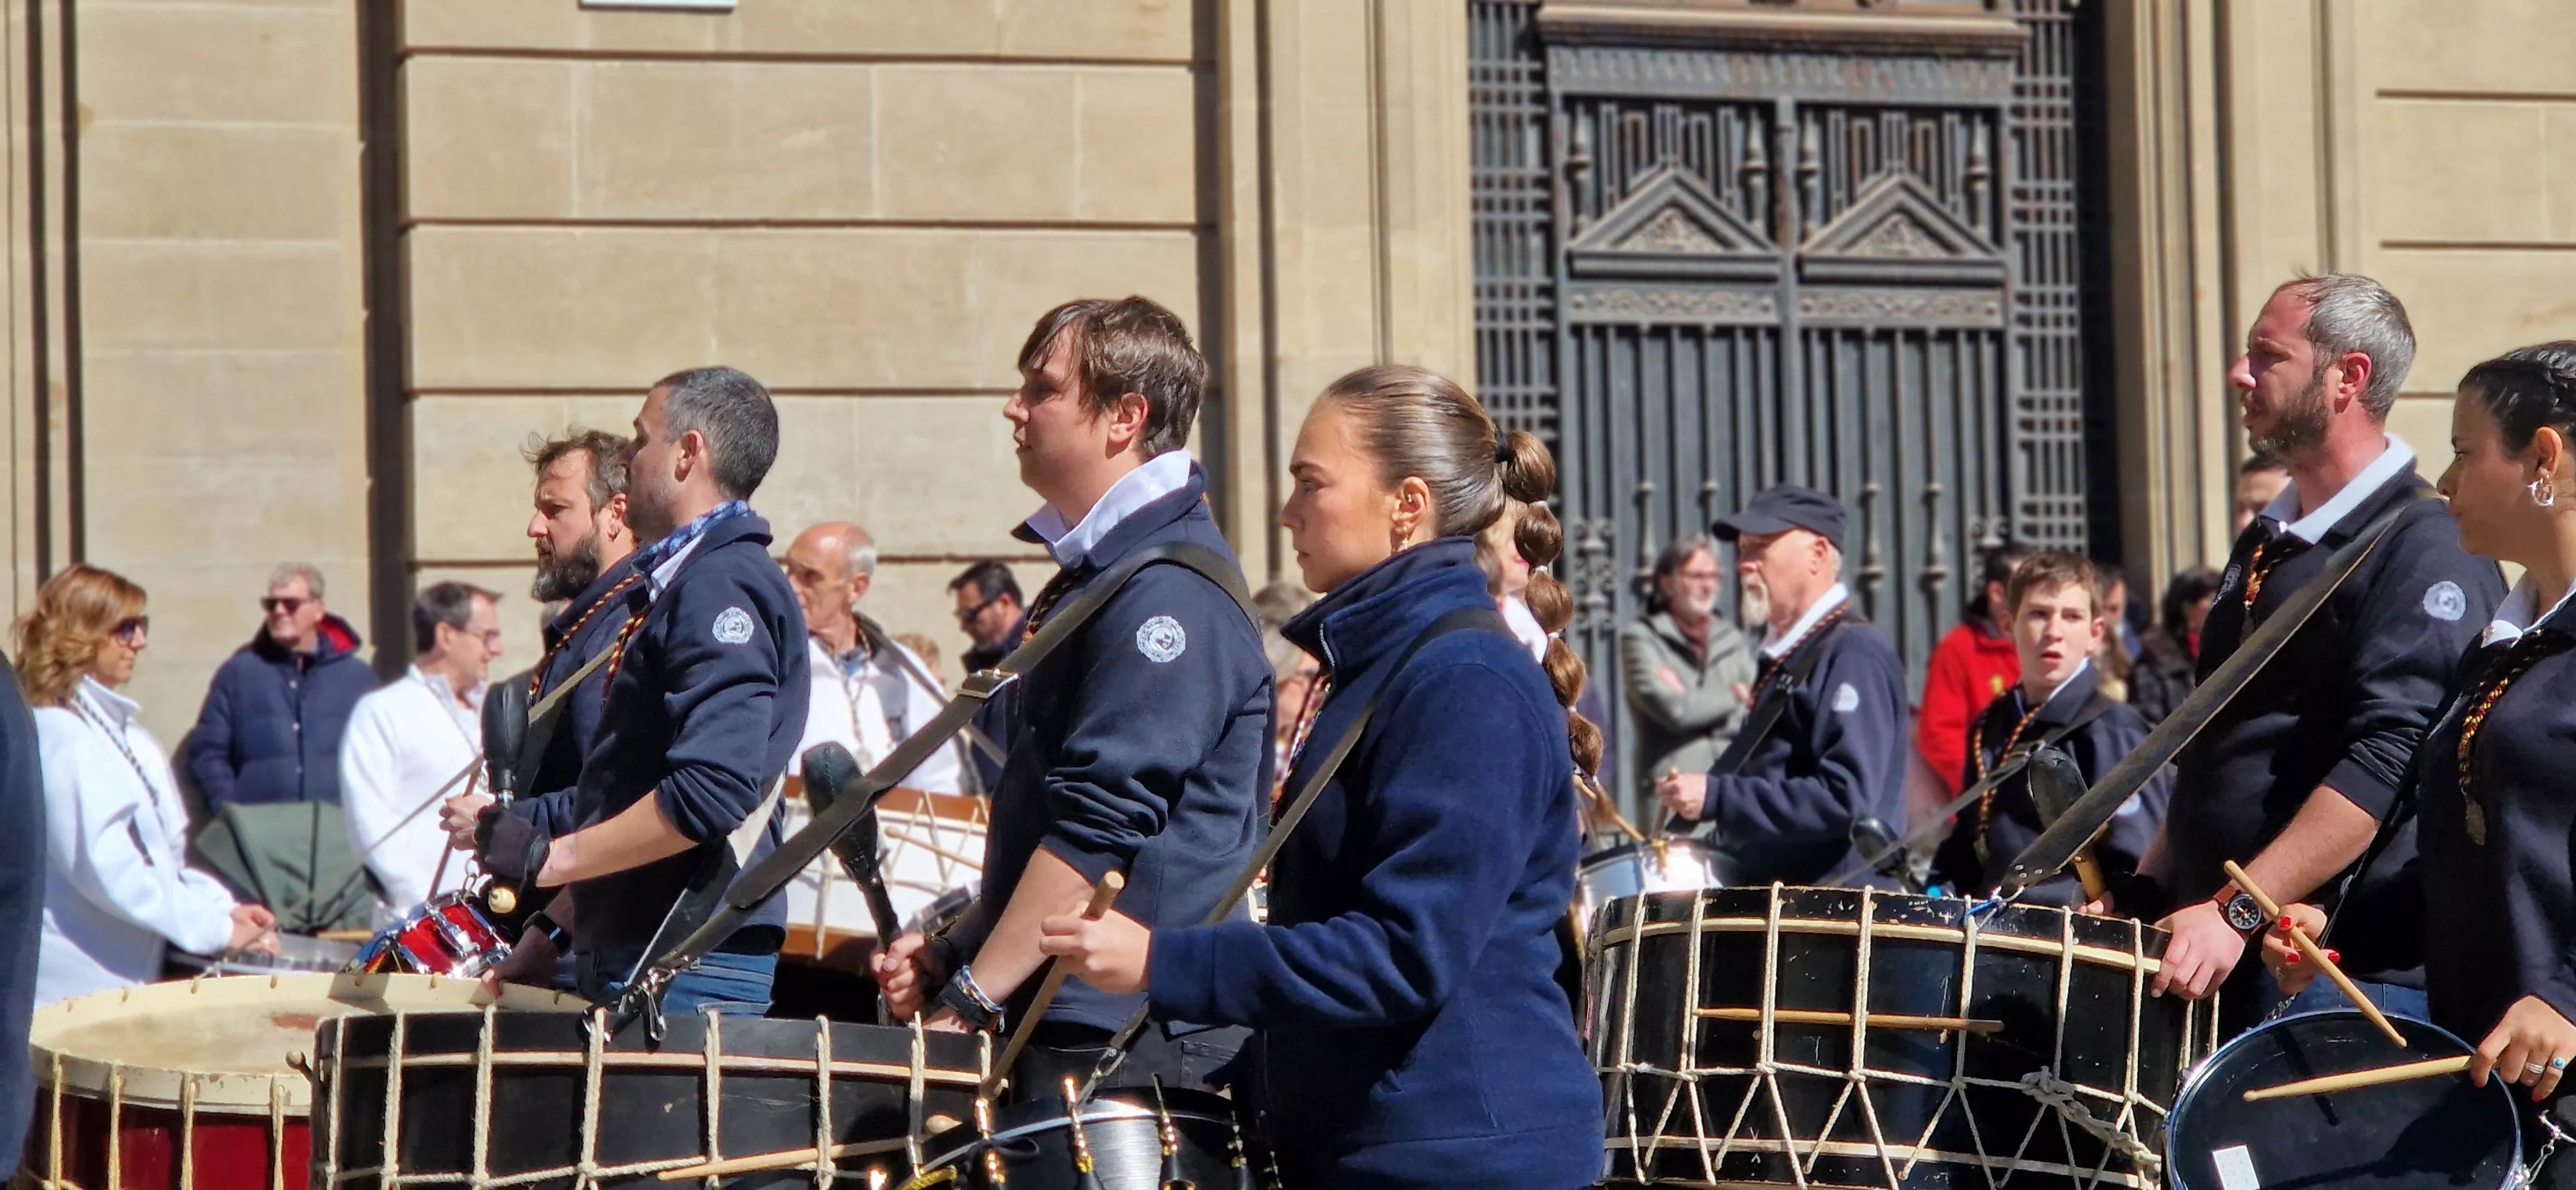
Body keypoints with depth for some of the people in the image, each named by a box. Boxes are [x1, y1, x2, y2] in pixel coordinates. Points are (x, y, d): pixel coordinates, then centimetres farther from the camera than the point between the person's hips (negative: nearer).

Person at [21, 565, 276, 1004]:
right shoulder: (63, 738, -14)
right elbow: (106, 868, -21)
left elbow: (158, 855, 20)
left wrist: (223, 908, 6)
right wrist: (216, 930, -18)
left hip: (118, 980, 9)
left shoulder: (111, 726, 16)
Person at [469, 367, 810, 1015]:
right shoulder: (673, 584, 20)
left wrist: (552, 858, -18)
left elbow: (711, 794, -25)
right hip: (627, 958, 10)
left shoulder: (725, 586, -13)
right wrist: (554, 929, 21)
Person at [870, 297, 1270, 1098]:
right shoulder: (1096, 573, 18)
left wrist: (970, 998, -20)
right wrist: (954, 950, 12)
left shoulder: (1171, 589, -15)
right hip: (1065, 1030, 10)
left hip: (1131, 1042, -10)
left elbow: (1104, 825, -22)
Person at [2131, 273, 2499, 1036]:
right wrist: (2147, 890, 14)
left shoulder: (2429, 550, -11)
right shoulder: (2265, 545, 18)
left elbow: (2387, 765, -22)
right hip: (2208, 947, 8)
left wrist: (2237, 912, -26)